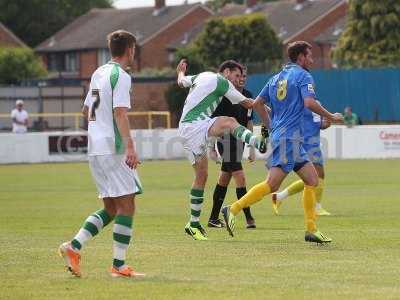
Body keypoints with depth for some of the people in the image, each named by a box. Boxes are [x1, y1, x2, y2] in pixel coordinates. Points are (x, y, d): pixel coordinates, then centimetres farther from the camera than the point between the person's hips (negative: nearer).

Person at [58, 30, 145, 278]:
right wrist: (130, 147, -26)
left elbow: (86, 110, 26)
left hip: (95, 149, 9)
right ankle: (119, 265, -7)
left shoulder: (98, 73, 17)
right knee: (126, 205, -5)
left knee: (111, 208, 13)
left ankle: (74, 246, 2)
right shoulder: (121, 76, -9)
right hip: (113, 149, -9)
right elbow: (120, 113, -20)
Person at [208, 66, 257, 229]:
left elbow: (249, 122, 16)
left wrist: (251, 147, 14)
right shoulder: (224, 96, -13)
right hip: (226, 141, -7)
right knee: (240, 178, -13)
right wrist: (211, 147, -12)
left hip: (239, 141, 7)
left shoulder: (248, 95, 9)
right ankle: (249, 218, -13)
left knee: (224, 179, 12)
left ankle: (213, 218, 18)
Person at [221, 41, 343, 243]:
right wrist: (330, 117, -4)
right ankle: (233, 210, -17)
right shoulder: (303, 76, -3)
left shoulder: (276, 78, 19)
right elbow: (310, 103, -17)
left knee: (312, 179, 9)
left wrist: (269, 124, 31)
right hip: (289, 137, -9)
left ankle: (311, 230, 6)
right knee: (272, 184, -15)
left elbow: (257, 103, 17)